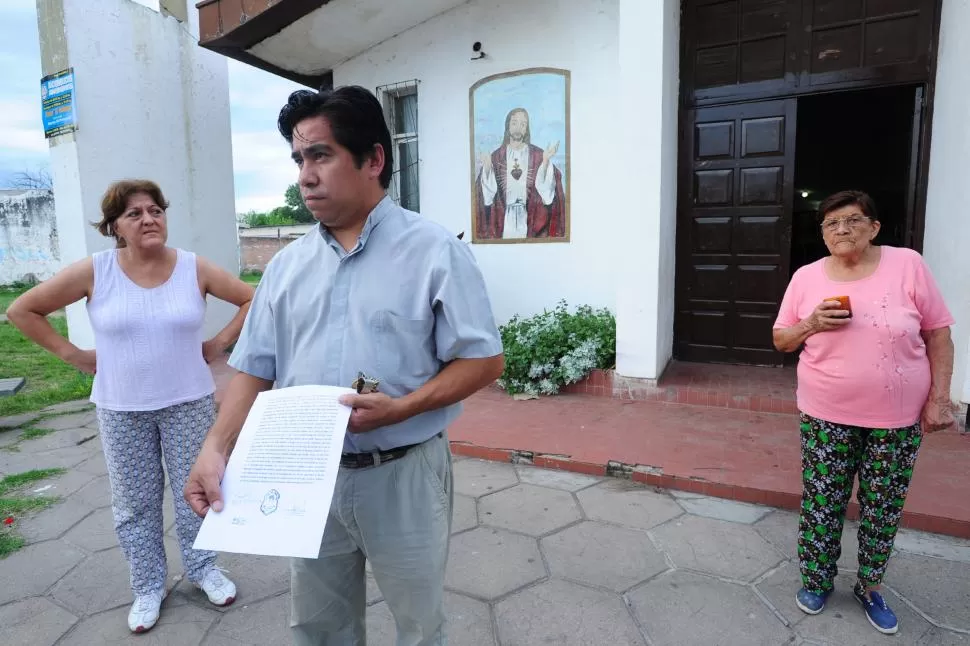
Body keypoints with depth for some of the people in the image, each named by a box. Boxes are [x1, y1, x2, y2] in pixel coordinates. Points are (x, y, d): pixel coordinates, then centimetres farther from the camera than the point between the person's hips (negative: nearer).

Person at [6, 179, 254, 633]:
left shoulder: (195, 268, -8)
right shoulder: (94, 271, -8)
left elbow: (251, 299, 0)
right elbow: (23, 310, 1)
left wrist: (220, 343, -4)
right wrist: (72, 354, -2)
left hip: (188, 403, 0)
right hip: (121, 410, 1)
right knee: (134, 502, 12)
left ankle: (203, 568, 32)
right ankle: (147, 587, 31)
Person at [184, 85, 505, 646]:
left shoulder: (435, 251, -10)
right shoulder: (288, 264, 5)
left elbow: (484, 360, -11)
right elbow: (255, 368, 6)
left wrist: (400, 407, -23)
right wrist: (217, 448, -9)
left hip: (403, 474, -4)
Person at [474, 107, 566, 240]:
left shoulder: (538, 155, 2)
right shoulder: (496, 156, 4)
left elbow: (545, 189, -8)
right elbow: (489, 191, -3)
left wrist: (546, 161, -20)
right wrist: (486, 168, -17)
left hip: (531, 220, 0)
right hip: (504, 220, 1)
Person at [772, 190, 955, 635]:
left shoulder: (907, 265, -6)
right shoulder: (806, 277, -2)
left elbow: (938, 334, -1)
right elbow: (781, 340, 4)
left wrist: (939, 398, -6)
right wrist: (812, 324, -16)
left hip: (898, 417, 0)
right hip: (826, 415, 0)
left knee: (884, 508, 13)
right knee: (821, 503, 9)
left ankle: (869, 586, 34)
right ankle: (816, 580, 30)